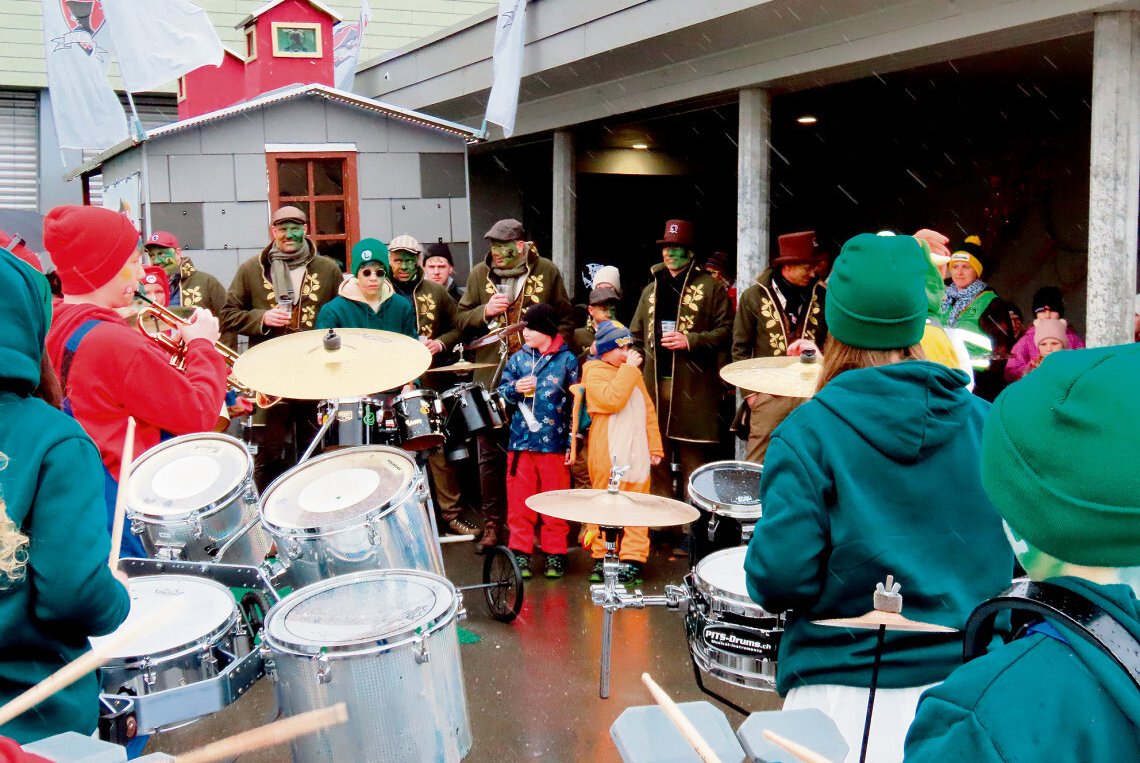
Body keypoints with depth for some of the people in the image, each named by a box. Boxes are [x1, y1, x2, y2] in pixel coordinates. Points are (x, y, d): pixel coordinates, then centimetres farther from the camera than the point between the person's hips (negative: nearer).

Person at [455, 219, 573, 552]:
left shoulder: (547, 272, 1)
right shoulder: (479, 274, 6)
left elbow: (565, 320, 7)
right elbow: (460, 319, 8)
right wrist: (485, 312, -11)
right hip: (491, 377, 2)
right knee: (490, 455, 6)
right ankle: (493, 526, 18)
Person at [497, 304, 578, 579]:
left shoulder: (567, 361, -1)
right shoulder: (517, 359, 6)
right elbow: (501, 392, 11)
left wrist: (572, 443, -4)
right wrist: (515, 390, -12)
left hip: (554, 443, -2)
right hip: (521, 442, 3)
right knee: (519, 501, 6)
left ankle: (555, 554, 17)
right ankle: (521, 553, 16)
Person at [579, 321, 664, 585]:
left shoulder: (634, 373, 19)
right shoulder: (595, 372, -3)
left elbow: (648, 410, 19)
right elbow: (612, 400, -22)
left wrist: (655, 446, 12)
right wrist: (628, 369, -16)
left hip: (637, 452, 6)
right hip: (607, 454, -6)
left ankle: (633, 559, 6)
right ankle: (601, 557, 11)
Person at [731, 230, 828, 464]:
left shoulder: (820, 296, 7)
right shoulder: (754, 296, 0)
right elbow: (740, 348, 4)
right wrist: (751, 391, -1)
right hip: (769, 392, -2)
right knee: (756, 468, -1)